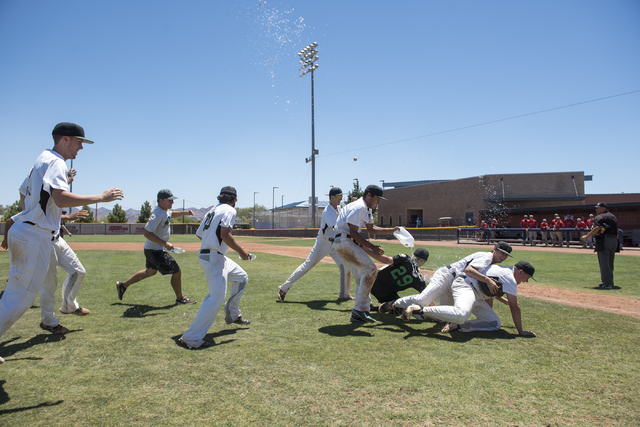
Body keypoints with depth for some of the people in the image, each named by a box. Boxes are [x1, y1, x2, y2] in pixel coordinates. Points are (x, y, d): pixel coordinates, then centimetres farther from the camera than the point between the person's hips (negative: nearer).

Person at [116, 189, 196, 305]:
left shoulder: (165, 210, 5)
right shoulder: (158, 214, -25)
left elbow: (170, 214, 30)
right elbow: (147, 233, -29)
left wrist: (184, 212, 15)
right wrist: (165, 243, -31)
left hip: (153, 249, 11)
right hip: (155, 250, -11)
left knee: (151, 271, 28)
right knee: (177, 271, -4)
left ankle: (123, 285, 38)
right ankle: (180, 299, 11)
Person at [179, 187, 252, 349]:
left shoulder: (212, 210, 17)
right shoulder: (229, 210, -9)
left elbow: (199, 234, 18)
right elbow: (225, 234, -22)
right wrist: (240, 251, -14)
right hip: (213, 258, -10)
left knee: (241, 277, 23)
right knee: (217, 296, -16)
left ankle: (232, 315, 30)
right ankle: (192, 338, -17)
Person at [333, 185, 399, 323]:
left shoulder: (367, 209, 17)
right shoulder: (358, 207, -16)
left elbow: (371, 229, 26)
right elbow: (353, 233, -20)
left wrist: (391, 230, 17)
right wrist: (372, 247, -18)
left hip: (350, 243, 11)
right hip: (344, 242, -11)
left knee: (361, 276, 10)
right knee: (370, 269, -16)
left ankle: (359, 313, 12)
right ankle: (360, 309, -16)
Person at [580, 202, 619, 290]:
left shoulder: (599, 217, -3)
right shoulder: (614, 217, 22)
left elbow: (597, 228, -18)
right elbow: (615, 230, 16)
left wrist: (586, 237, -15)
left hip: (604, 240, -8)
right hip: (614, 240, 8)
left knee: (604, 263, -7)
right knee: (610, 263, 17)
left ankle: (607, 284, -12)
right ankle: (609, 281, 25)